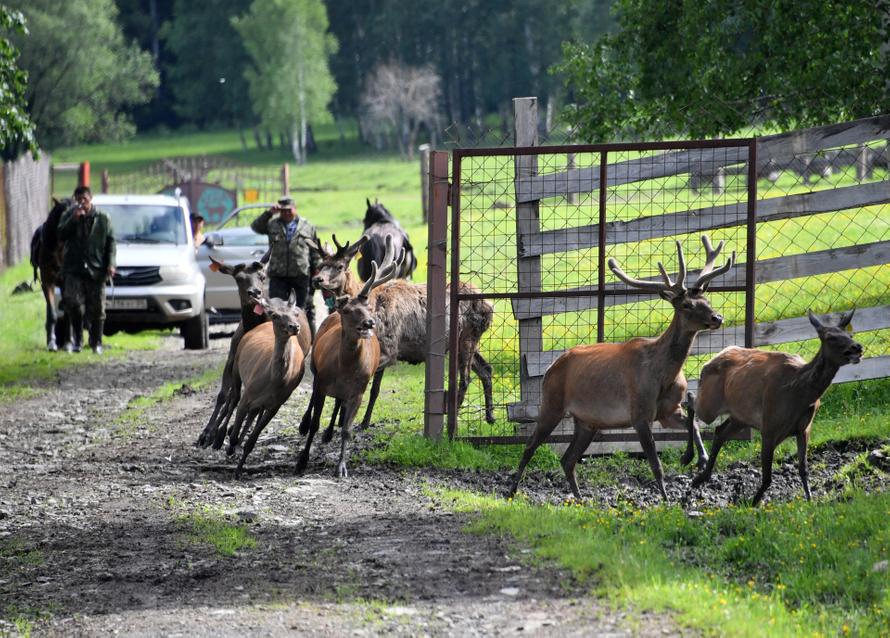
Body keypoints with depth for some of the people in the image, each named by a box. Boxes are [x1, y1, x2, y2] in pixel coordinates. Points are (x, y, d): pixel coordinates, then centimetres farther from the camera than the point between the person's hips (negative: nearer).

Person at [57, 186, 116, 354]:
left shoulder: (103, 218, 7)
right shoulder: (68, 215, 8)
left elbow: (110, 242, 8)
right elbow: (61, 235, -6)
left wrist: (110, 264, -3)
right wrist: (73, 218, -16)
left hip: (95, 269, 0)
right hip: (73, 269, 0)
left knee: (97, 308, 2)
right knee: (73, 303, -16)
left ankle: (96, 343, 13)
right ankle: (76, 339, -4)